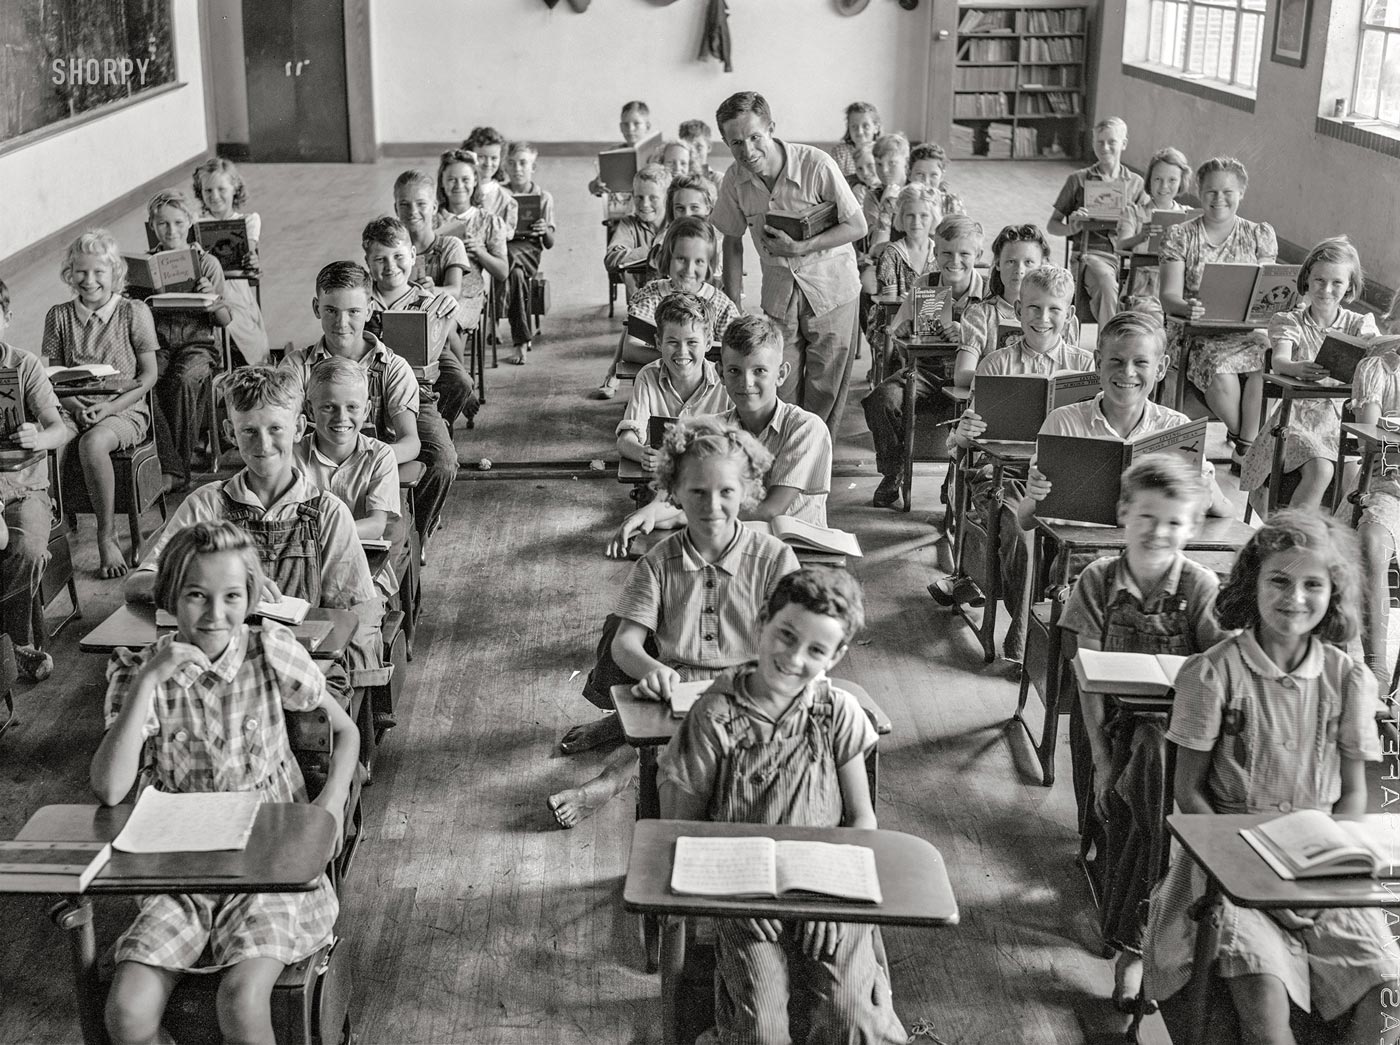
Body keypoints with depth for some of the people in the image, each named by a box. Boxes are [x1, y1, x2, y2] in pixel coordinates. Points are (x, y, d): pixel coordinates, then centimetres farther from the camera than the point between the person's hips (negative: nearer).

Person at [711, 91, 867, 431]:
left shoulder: (816, 165, -21)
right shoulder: (735, 180, -8)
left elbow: (857, 227, -14)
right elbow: (733, 241, 6)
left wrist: (801, 247, -24)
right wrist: (734, 308, 3)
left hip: (831, 288, -3)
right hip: (778, 291, 3)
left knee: (825, 390, 3)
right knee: (780, 389, 1)